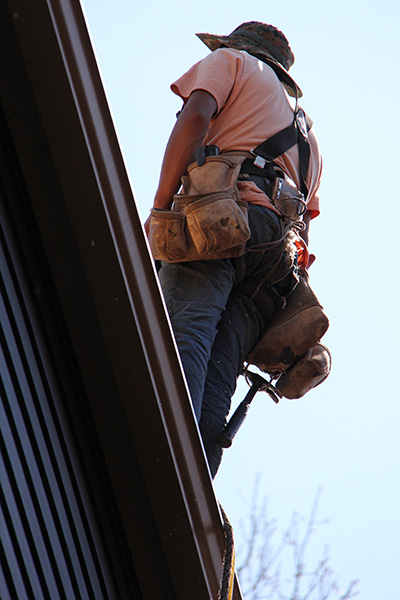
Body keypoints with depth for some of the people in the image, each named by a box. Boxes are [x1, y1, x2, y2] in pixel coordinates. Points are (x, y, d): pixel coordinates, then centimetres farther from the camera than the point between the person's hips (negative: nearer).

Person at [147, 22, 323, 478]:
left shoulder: (232, 61, 24)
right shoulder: (306, 133, 42)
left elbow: (195, 118, 2)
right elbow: (305, 221, 31)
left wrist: (159, 208, -4)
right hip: (280, 246, 6)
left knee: (182, 330, -26)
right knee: (216, 384, -9)